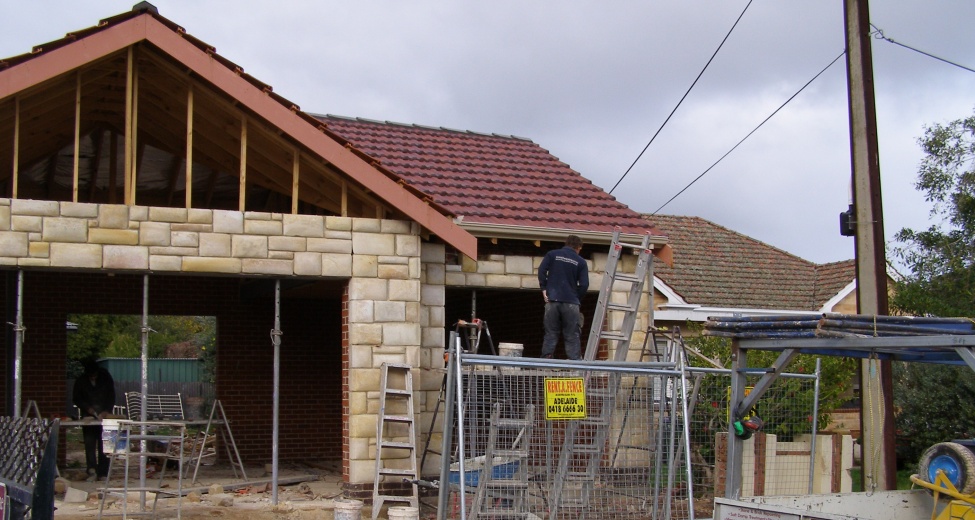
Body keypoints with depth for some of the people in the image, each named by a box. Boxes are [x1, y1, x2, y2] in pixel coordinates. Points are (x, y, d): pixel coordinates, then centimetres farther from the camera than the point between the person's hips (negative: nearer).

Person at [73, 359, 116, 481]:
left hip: (103, 415, 0)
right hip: (88, 416, 0)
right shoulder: (81, 382, 0)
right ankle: (92, 471, -8)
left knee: (103, 445, -3)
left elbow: (111, 396, 3)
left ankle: (102, 473, 0)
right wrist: (87, 408, -11)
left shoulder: (105, 378, 0)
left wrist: (107, 411, -10)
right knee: (89, 443, -8)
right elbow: (77, 399, 6)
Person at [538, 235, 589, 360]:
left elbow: (541, 270, -3)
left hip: (552, 300, 1)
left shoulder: (552, 254, 9)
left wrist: (544, 289, 3)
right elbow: (584, 284, -1)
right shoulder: (581, 262, 6)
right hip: (571, 303, -1)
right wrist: (576, 298, 11)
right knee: (572, 337, 2)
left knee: (550, 334, 6)